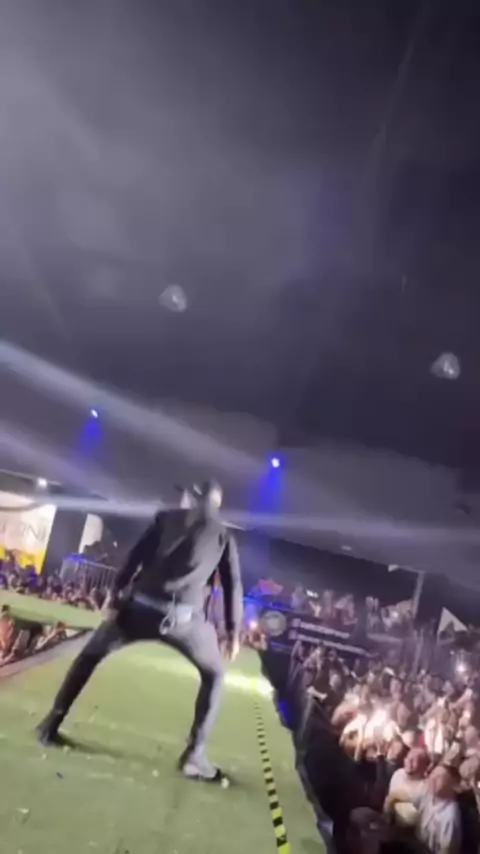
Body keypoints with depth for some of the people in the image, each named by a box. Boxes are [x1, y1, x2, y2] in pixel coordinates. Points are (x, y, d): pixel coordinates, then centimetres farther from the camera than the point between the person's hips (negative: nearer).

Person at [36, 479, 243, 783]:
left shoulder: (167, 518, 17)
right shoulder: (224, 535, 16)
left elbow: (135, 558, 11)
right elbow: (233, 585, 11)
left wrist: (117, 598, 13)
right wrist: (234, 632, 15)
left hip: (141, 606, 1)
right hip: (184, 617, -1)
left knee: (90, 655, 25)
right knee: (214, 675, 22)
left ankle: (51, 724, 25)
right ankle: (195, 756, 15)